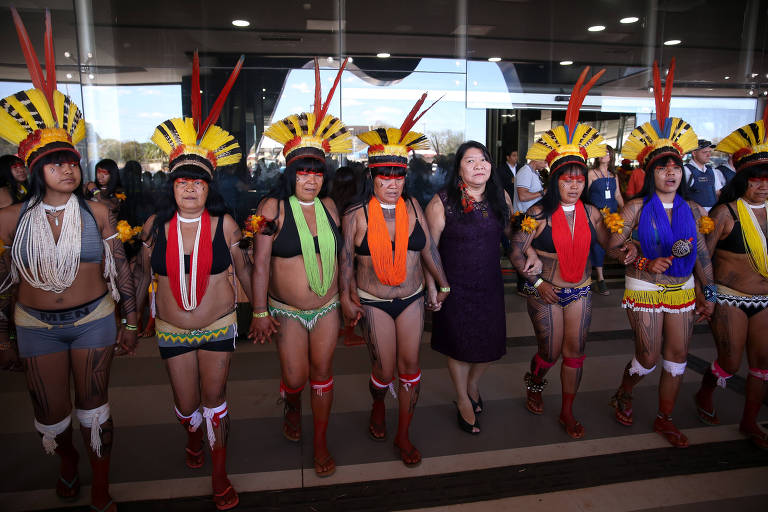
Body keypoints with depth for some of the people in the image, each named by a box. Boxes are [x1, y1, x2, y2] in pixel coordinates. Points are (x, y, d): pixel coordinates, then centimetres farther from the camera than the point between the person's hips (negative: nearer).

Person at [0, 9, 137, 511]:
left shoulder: (97, 214, -6)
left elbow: (121, 269, -3)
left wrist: (131, 323, -2)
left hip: (93, 320, -2)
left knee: (94, 408, 5)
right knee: (51, 413, 14)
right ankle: (68, 461, 47)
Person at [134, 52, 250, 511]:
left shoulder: (224, 224, -9)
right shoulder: (157, 225, -5)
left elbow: (243, 270, 1)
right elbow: (143, 274, 8)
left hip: (219, 326, -2)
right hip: (172, 330, 2)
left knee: (214, 399, 8)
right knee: (186, 403, 13)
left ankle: (220, 475, 27)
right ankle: (194, 437, 50)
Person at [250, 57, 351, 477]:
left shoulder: (329, 207, 2)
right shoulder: (273, 208, -10)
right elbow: (261, 264, -11)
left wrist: (347, 297, 14)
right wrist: (260, 312, -12)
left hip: (327, 307, 3)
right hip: (287, 311, -3)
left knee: (322, 372, 9)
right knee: (294, 377, 3)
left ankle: (321, 443, 26)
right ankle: (292, 409, 41)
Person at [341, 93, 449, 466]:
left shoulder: (412, 207, 0)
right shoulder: (356, 214, -9)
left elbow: (429, 248, 7)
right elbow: (346, 258, -3)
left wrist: (443, 284, 12)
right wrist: (347, 297, -7)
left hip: (411, 298, 3)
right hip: (374, 301, -3)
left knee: (410, 367, 5)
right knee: (385, 370, 1)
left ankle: (403, 435, 24)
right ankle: (378, 408, 38)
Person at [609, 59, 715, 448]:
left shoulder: (693, 210, 3)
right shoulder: (637, 208, -9)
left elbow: (701, 255, 9)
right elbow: (613, 247, -9)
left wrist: (708, 294, 10)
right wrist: (647, 263, -21)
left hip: (682, 290, 4)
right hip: (644, 289, -4)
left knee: (677, 356, 9)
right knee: (648, 358, 2)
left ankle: (665, 419, 28)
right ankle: (622, 397, 32)